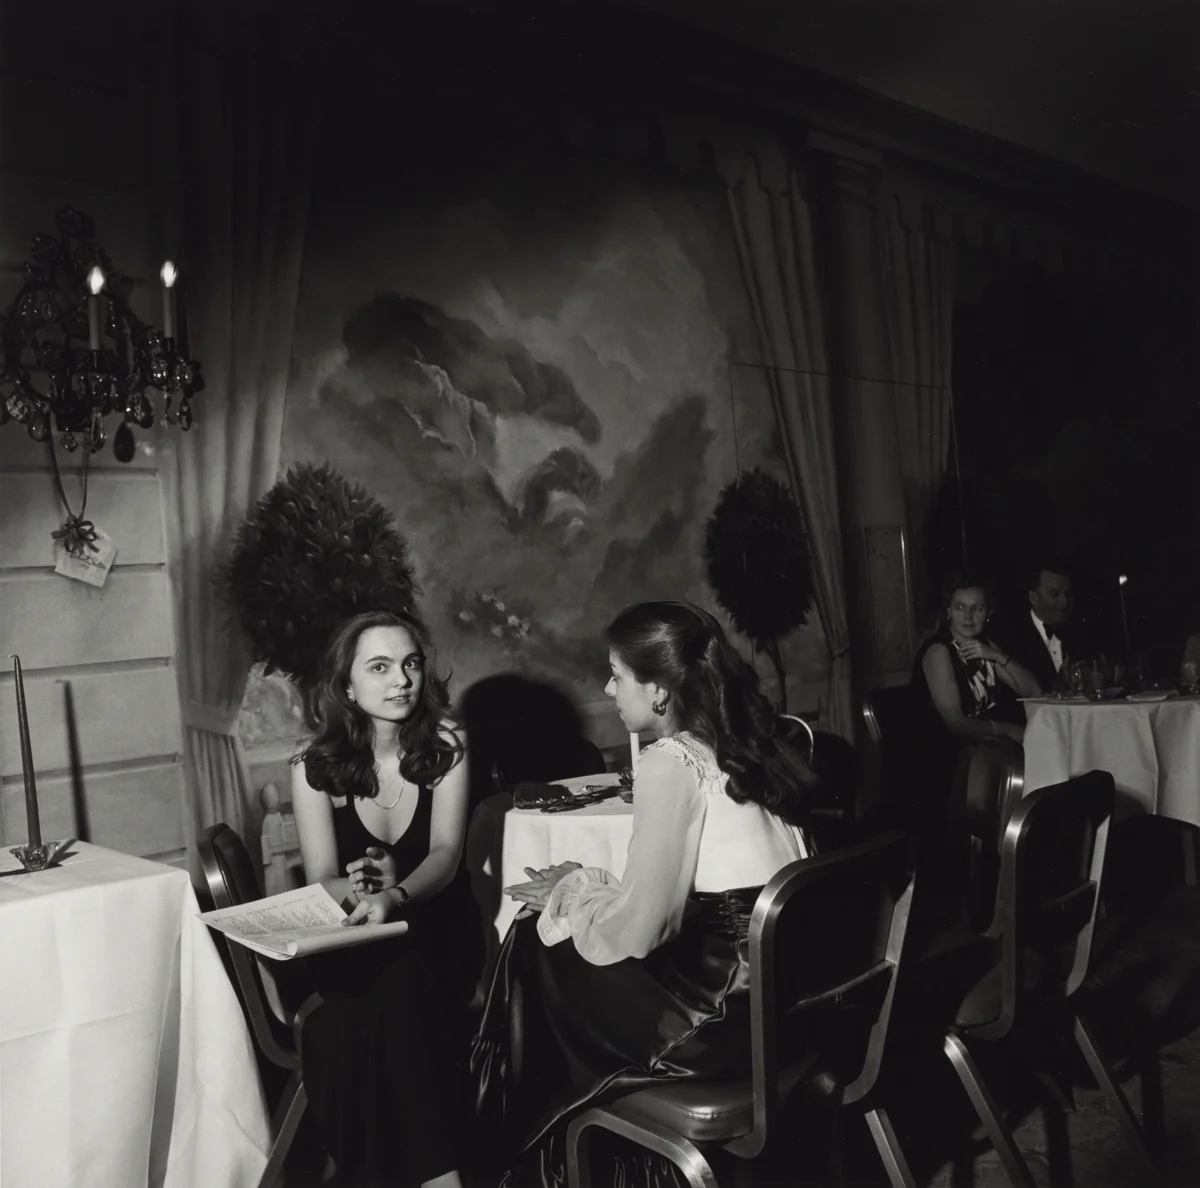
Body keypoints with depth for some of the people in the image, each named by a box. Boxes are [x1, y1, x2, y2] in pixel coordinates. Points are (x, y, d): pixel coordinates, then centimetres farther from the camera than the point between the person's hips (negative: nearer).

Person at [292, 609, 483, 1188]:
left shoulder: (445, 745, -6)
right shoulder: (315, 766, -6)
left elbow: (445, 854, -16)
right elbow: (323, 881, -10)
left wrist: (395, 896, -37)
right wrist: (362, 888, -34)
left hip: (437, 931, -1)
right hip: (349, 944, 1)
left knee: (402, 987, -32)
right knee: (335, 1027, -30)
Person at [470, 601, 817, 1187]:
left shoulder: (670, 763, -17)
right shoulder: (748, 744, 7)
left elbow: (633, 930, -18)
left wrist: (570, 892, 0)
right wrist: (590, 886, 13)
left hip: (728, 1017, -8)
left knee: (539, 947, 9)